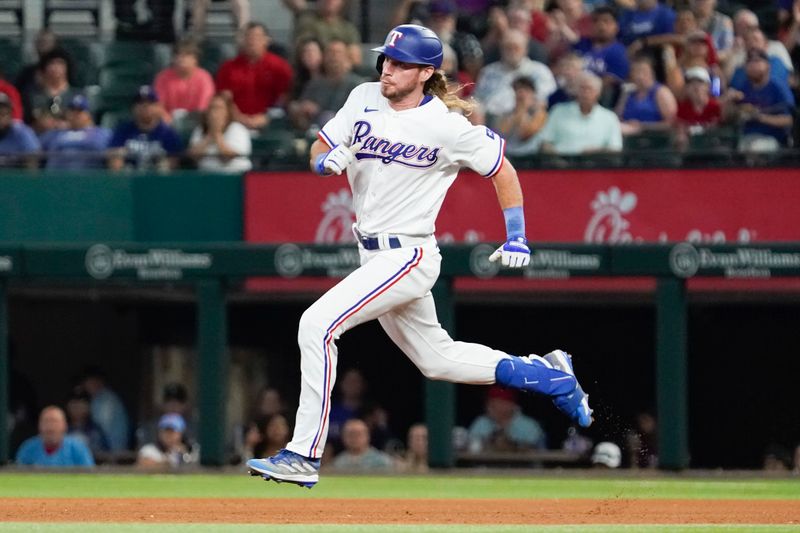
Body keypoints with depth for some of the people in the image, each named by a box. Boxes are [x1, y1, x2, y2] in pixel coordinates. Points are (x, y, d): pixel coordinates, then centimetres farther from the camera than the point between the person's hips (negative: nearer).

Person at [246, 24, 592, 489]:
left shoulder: (448, 127, -13)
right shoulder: (364, 101, 3)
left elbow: (503, 172, -1)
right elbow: (317, 157, 7)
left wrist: (516, 238, -4)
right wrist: (329, 160, -17)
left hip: (409, 255, -8)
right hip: (375, 256, 8)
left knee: (317, 325, -21)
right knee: (438, 358, 19)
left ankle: (304, 456, -18)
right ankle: (548, 375, 35)